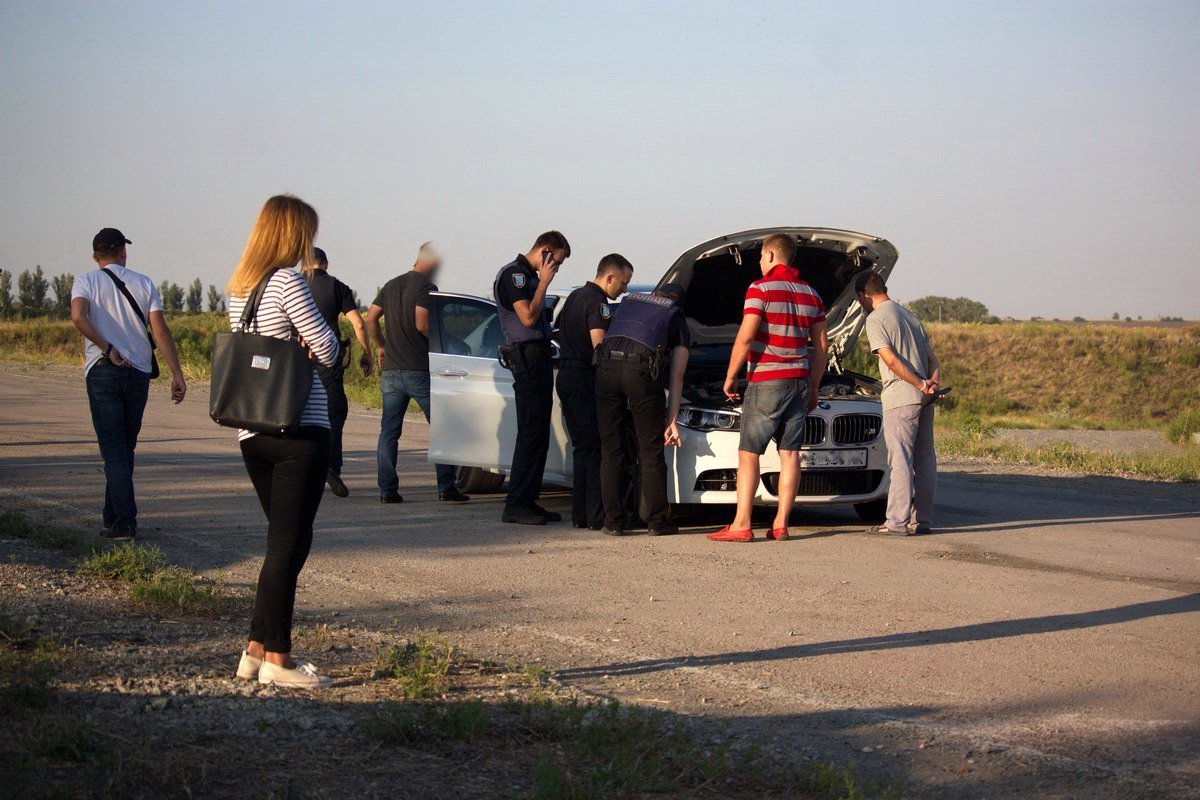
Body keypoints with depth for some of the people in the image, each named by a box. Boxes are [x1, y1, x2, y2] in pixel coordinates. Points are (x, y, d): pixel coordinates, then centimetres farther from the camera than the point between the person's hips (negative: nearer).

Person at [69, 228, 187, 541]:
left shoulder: (86, 282, 2)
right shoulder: (143, 283, 8)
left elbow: (78, 316, -19)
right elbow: (160, 329, -3)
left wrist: (107, 350, -11)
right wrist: (177, 374, -5)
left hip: (103, 372, -3)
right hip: (138, 373, 3)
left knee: (113, 448, -3)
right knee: (125, 447, 14)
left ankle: (124, 522, -11)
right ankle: (112, 516, 23)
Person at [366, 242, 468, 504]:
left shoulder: (391, 285, 13)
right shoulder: (426, 287, -9)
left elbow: (370, 319, 13)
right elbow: (422, 324, -19)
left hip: (390, 371, 6)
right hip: (419, 369, -6)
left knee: (389, 431, 7)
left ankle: (387, 489, 3)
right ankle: (446, 487, 1)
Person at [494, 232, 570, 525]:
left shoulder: (529, 276, 21)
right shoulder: (513, 274, -10)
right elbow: (528, 317, -20)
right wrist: (544, 282, -13)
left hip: (539, 361, 10)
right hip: (527, 360, -10)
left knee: (539, 435, 10)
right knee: (531, 434, -11)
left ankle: (528, 501, 14)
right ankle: (515, 506, -11)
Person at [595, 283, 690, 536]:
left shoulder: (628, 302, 32)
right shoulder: (678, 322, 23)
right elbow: (676, 378, 18)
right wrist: (672, 421, 17)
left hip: (606, 366, 3)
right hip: (641, 370, -2)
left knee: (611, 449, 9)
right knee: (651, 451, 9)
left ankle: (614, 520, 8)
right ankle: (657, 522, 11)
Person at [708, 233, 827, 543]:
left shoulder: (761, 288, -7)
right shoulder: (810, 294, 13)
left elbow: (746, 337, -14)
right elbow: (821, 346, 14)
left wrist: (731, 375, -5)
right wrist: (813, 388, 20)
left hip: (766, 381, -6)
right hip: (799, 380, 6)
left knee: (748, 453, -2)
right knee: (790, 453, 5)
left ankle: (742, 525, -6)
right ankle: (781, 523, 3)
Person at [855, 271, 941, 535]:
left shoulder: (876, 320, -5)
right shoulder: (911, 316, 20)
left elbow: (892, 361, -15)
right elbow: (933, 359, 16)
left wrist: (920, 384, -11)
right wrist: (933, 382, 0)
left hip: (900, 399, -8)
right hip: (924, 400, 8)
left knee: (900, 461, -7)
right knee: (924, 460, 9)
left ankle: (897, 522, -8)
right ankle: (921, 519, 13)